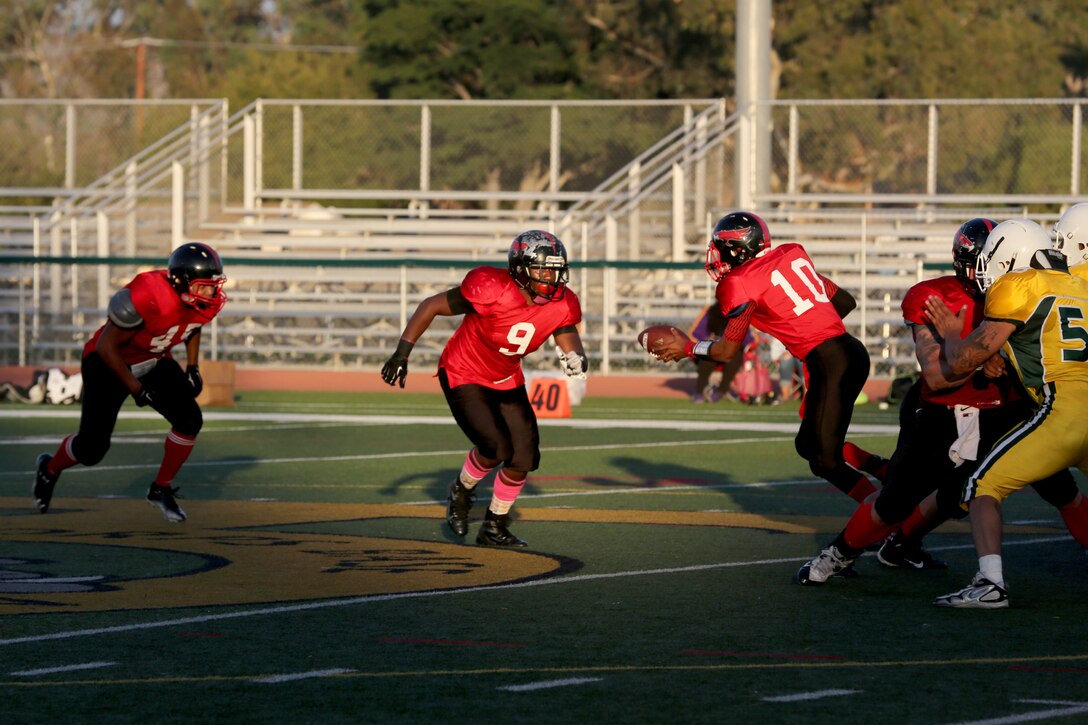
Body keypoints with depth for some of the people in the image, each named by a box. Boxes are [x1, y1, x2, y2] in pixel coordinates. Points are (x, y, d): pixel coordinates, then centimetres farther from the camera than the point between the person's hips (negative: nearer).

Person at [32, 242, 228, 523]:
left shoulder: (209, 300, -14)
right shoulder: (147, 298, -37)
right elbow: (106, 347, -25)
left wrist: (192, 368, 4)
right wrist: (136, 388, -21)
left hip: (154, 362, 6)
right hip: (110, 363, -6)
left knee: (190, 420, -14)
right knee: (91, 449, -4)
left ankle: (161, 489, 5)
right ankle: (50, 469, 31)